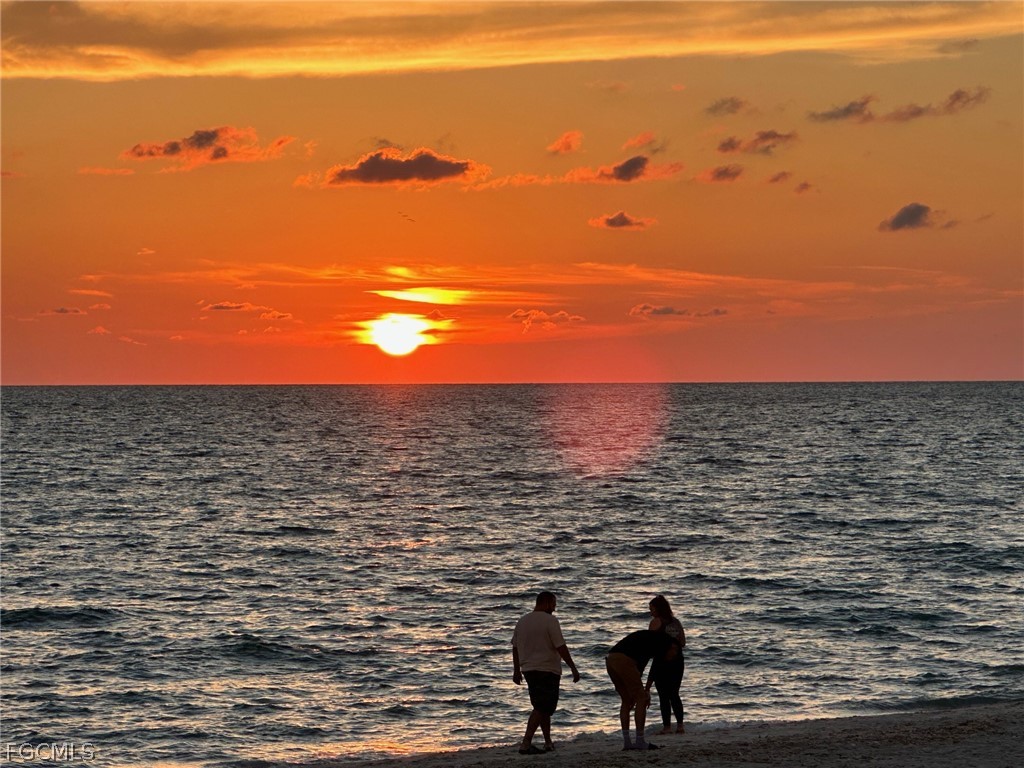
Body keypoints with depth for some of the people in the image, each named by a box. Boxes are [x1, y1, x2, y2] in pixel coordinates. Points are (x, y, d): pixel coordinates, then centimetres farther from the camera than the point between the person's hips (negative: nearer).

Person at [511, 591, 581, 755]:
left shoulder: (522, 621, 10)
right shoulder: (550, 621, -12)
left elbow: (515, 647, 15)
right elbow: (561, 648, -15)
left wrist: (516, 670, 22)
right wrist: (573, 669, -9)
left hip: (528, 670, 8)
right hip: (547, 670, -8)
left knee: (543, 707, 18)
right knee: (542, 708, -8)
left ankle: (548, 742, 24)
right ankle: (526, 744, -17)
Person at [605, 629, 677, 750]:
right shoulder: (665, 641, 10)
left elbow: (639, 668, 34)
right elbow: (657, 667, 1)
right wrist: (647, 690, 4)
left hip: (610, 660, 9)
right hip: (624, 661, -9)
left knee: (627, 701, 18)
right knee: (641, 699, 1)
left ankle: (626, 741, 16)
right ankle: (640, 742, 2)